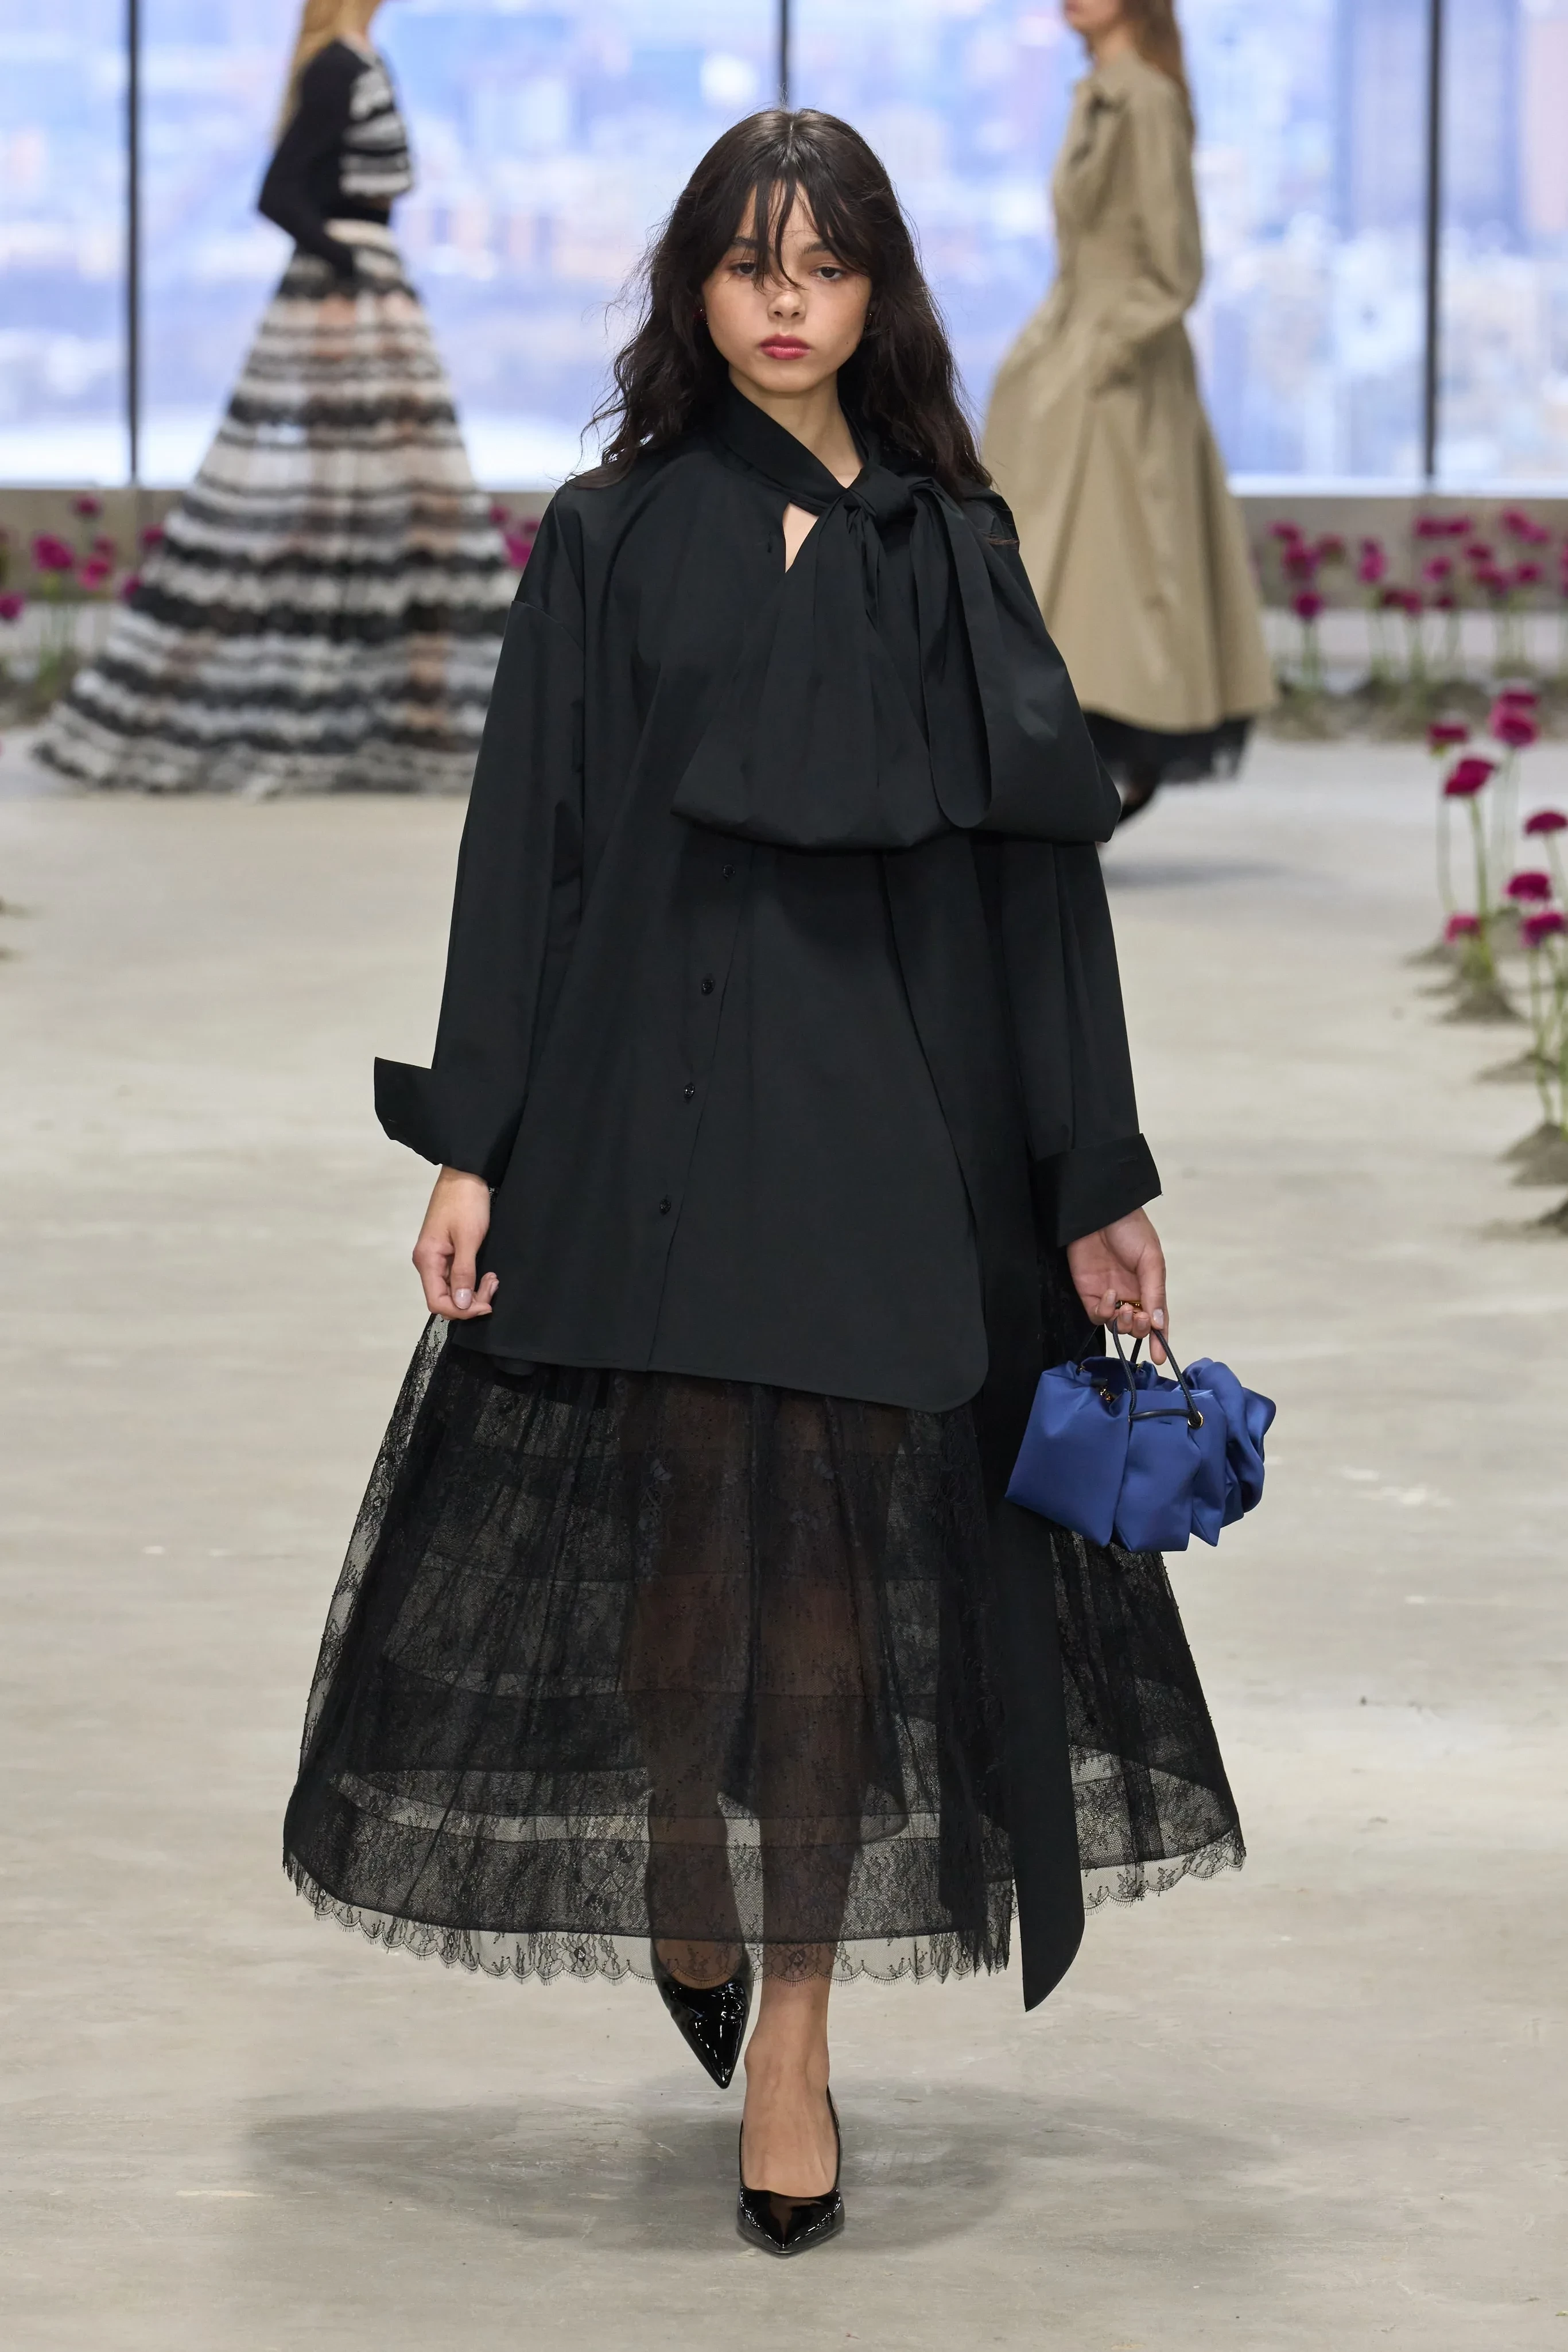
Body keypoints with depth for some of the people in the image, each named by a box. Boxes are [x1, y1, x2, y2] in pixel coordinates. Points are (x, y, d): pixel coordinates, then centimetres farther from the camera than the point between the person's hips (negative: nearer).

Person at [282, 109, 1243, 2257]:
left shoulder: (954, 551, 8)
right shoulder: (612, 541, 4)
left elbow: (1038, 865, 7)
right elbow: (527, 841, 1)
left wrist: (1096, 1181, 4)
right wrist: (474, 1147, -6)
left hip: (895, 1114, 1)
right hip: (654, 1099, -1)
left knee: (840, 1555, -2)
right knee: (687, 1532, -2)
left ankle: (794, 2022, 5)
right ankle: (680, 1887, 26)